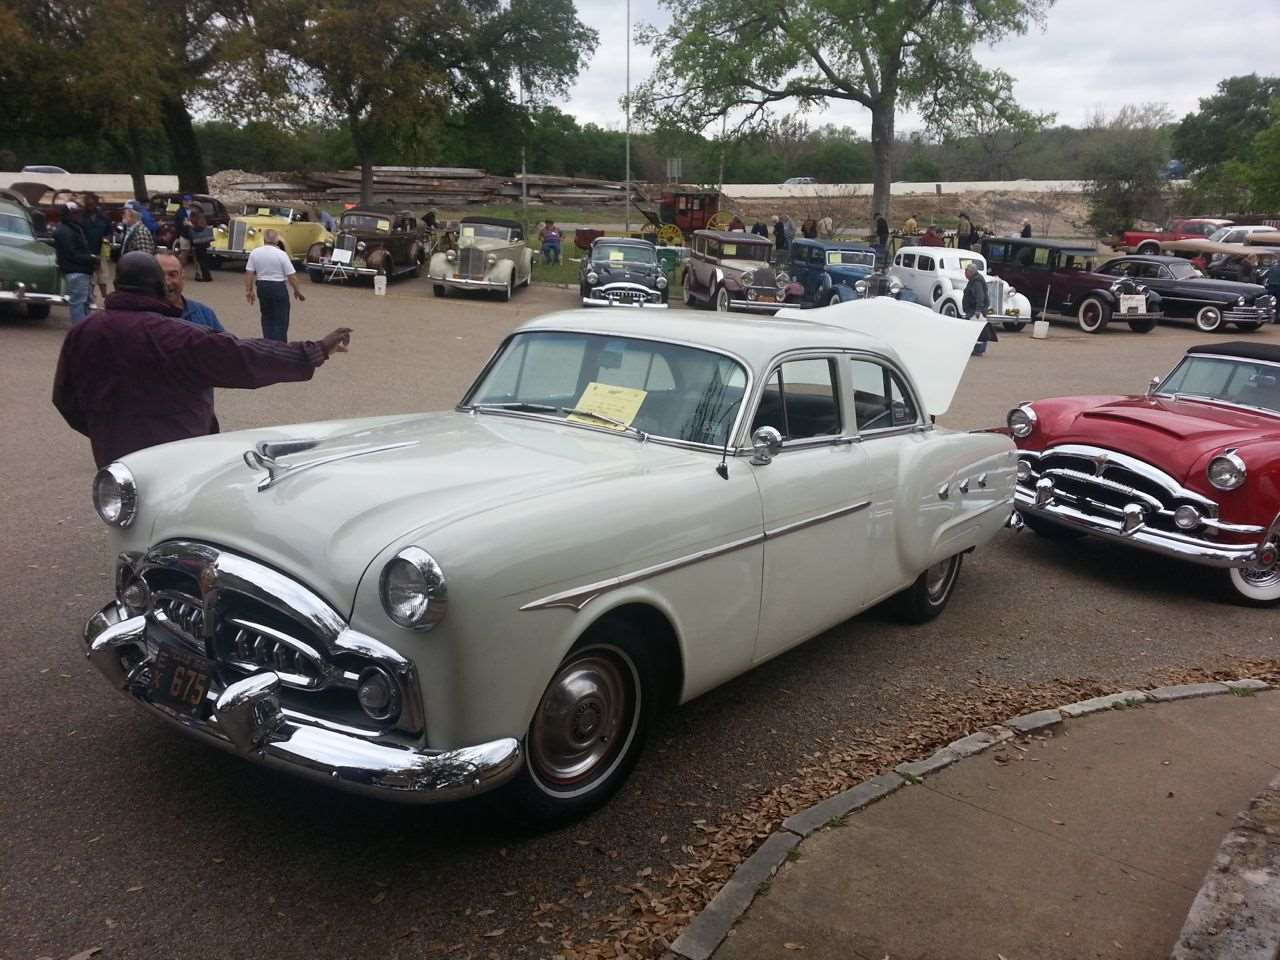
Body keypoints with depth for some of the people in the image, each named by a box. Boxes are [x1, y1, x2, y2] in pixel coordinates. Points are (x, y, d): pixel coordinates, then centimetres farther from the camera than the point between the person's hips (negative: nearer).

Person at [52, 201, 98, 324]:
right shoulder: (63, 232, -10)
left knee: (87, 301, 15)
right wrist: (91, 258, -14)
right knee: (78, 302, -10)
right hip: (75, 272, -10)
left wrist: (92, 257, 3)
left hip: (83, 270, 10)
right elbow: (72, 255, -17)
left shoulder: (76, 228, 20)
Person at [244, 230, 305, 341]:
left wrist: (249, 290, 10)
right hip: (279, 287, -5)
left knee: (267, 317, 18)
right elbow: (291, 275, -12)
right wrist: (297, 291, 0)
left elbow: (249, 273, 1)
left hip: (262, 287, 5)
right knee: (280, 319, 0)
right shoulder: (281, 254, -12)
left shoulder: (255, 253, 0)